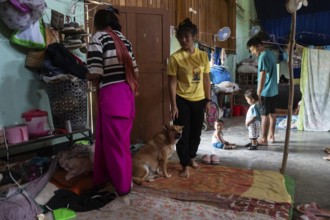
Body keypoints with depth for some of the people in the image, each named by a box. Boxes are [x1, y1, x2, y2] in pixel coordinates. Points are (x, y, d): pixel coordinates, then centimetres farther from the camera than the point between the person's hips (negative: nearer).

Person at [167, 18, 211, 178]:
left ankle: (191, 157, 38)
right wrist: (173, 105, -13)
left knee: (196, 132, 15)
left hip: (199, 100, 4)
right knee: (183, 134, 0)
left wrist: (208, 100, 5)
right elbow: (172, 82, -10)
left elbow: (206, 79, 6)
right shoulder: (175, 57, -9)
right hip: (182, 100, -4)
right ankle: (185, 166, 15)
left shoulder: (203, 56, 2)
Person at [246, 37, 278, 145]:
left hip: (266, 91, -10)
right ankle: (271, 136, 24)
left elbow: (262, 76, -22)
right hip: (273, 90, 10)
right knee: (272, 114, 14)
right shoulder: (270, 54, 13)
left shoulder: (263, 56, -18)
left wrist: (258, 93, -20)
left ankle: (263, 139, 3)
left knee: (264, 115, -3)